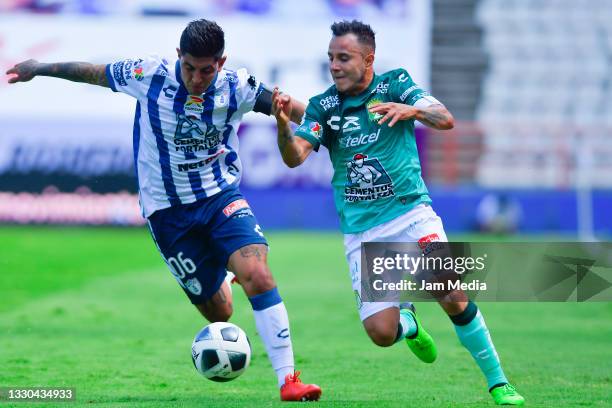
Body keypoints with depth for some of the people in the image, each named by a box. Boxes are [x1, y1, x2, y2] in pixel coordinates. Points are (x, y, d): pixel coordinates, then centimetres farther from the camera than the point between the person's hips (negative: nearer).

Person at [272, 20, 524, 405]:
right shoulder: (323, 106, 1)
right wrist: (283, 126, -32)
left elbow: (446, 120, -14)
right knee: (381, 332, -10)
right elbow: (295, 157, -11)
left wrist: (412, 110, -35)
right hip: (362, 232, 2)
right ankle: (407, 322, 28)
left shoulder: (394, 84, -3)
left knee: (453, 298, -20)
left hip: (411, 212, -2)